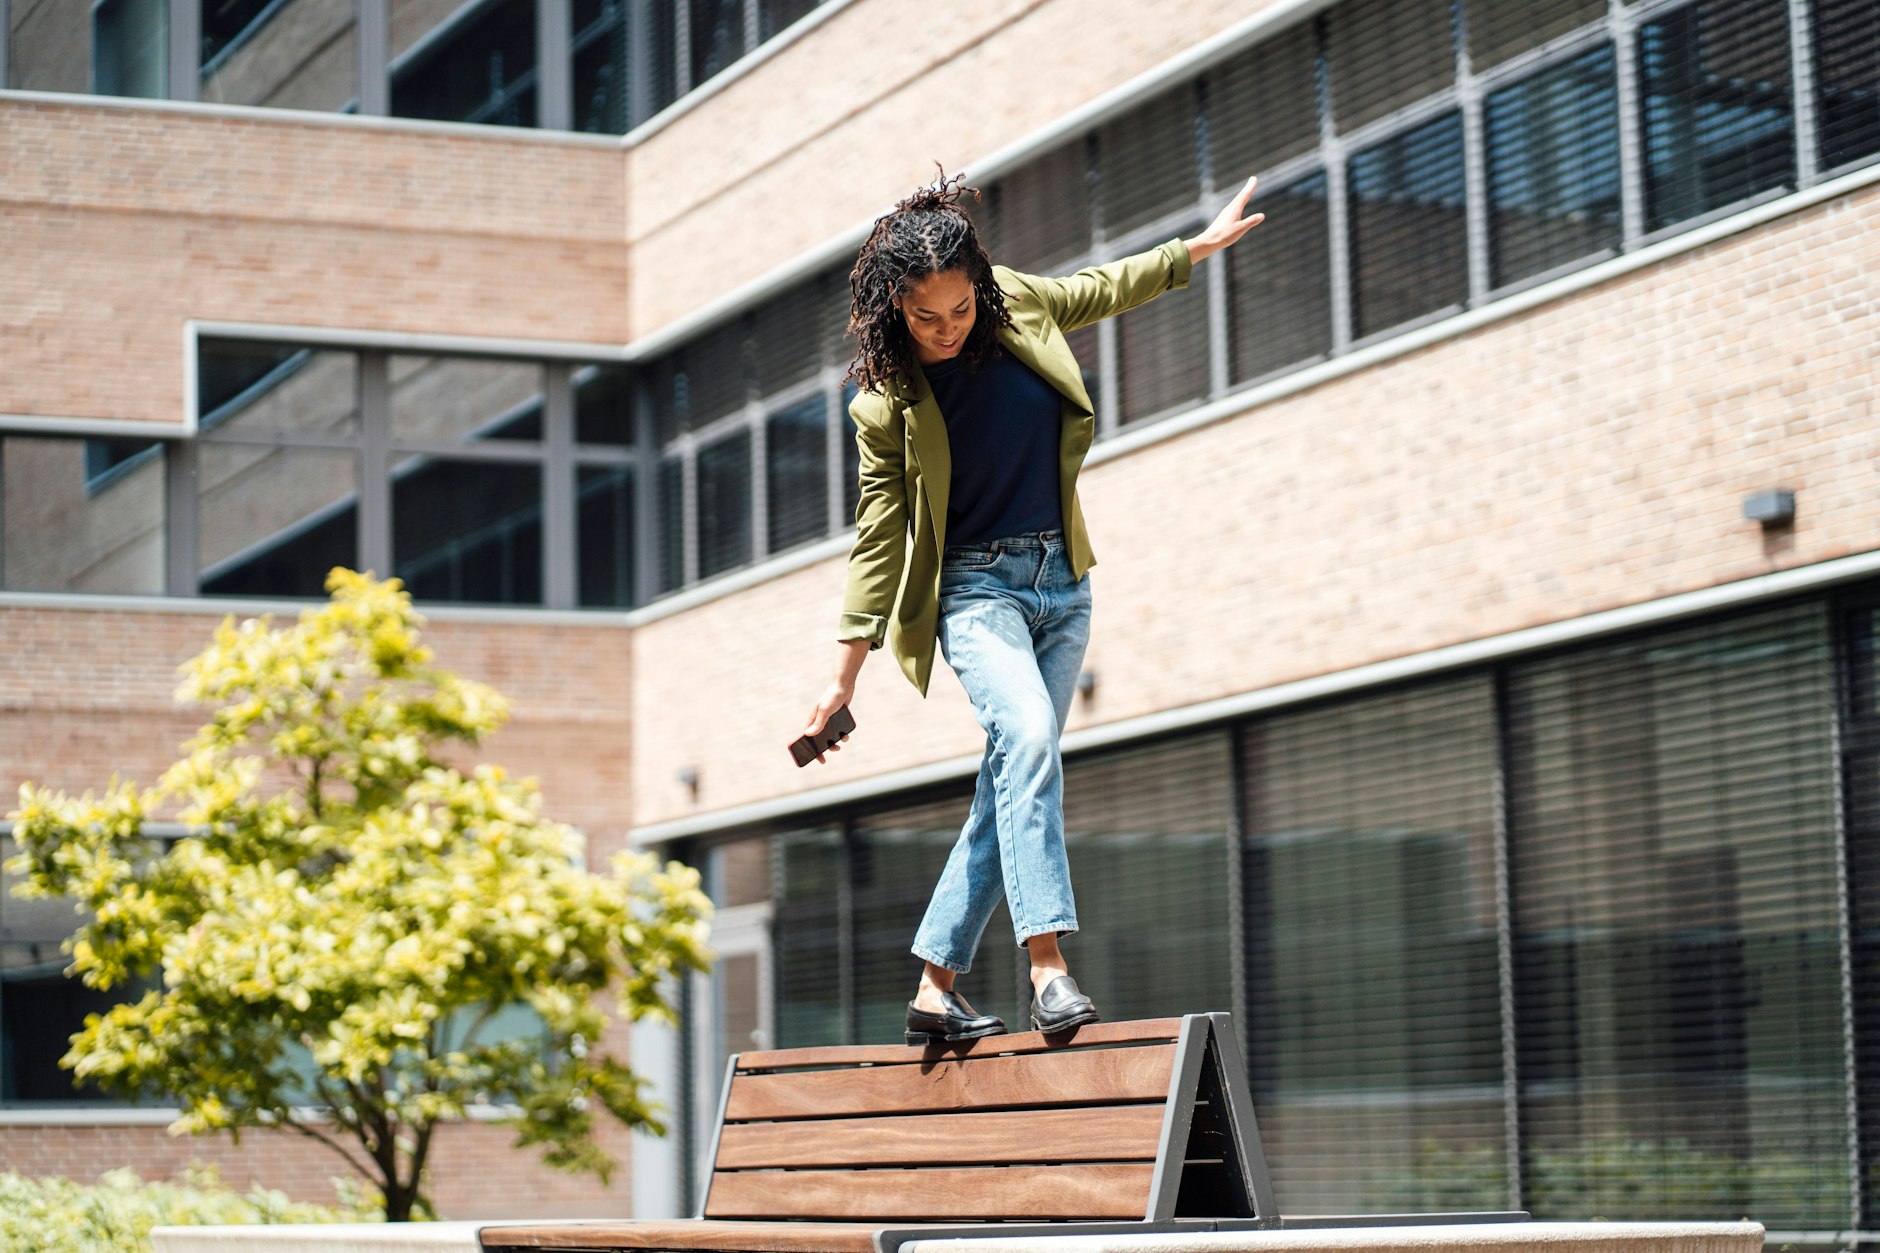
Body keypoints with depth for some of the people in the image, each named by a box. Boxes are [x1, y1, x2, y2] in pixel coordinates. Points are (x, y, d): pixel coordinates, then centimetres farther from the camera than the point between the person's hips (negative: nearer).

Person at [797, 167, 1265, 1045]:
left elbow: (1100, 290, 18)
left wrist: (1201, 246, 26)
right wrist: (843, 677, -11)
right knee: (1026, 737, -29)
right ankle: (1048, 967, -33)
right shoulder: (887, 405, -13)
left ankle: (935, 989, 6)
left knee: (1012, 783, 1)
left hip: (1062, 584, 5)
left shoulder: (1015, 304, -3)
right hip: (975, 587, -5)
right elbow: (877, 542, -9)